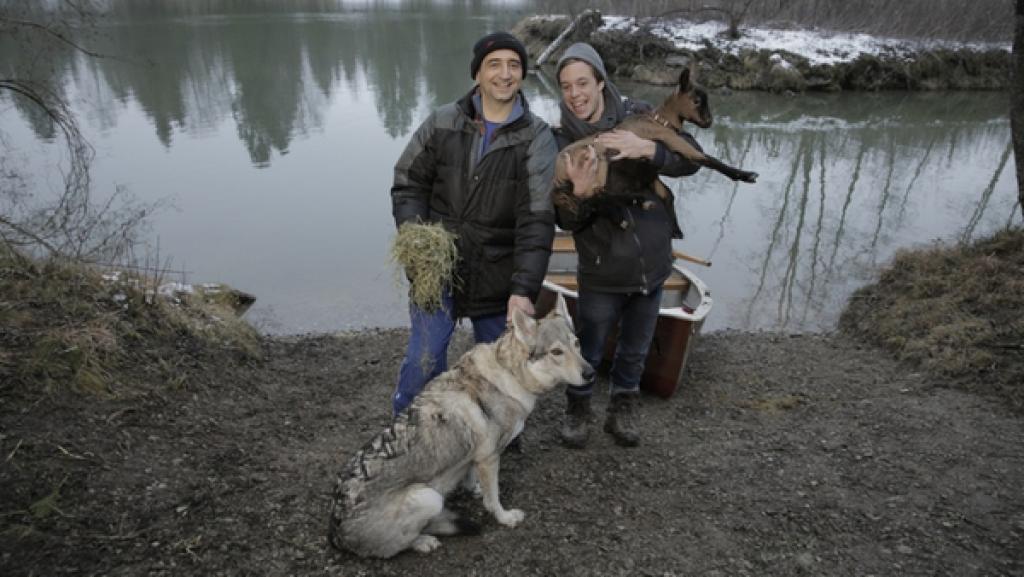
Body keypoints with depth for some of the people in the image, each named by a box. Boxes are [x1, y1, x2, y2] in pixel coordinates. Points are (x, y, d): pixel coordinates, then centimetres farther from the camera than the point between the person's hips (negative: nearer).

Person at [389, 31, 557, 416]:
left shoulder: (537, 138, -8)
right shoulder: (442, 123, -2)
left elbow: (536, 220, -15)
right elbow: (408, 185, 5)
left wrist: (523, 288, -24)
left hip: (498, 278, 0)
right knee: (424, 360, -4)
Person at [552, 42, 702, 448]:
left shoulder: (637, 117, -7)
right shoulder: (562, 143, -10)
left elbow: (692, 159, -13)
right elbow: (566, 221, -11)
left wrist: (648, 148, -31)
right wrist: (579, 192, -33)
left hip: (652, 264, 2)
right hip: (602, 271, -2)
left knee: (635, 350, 21)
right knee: (588, 352, 15)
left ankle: (622, 410, 45)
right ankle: (577, 411, 41)